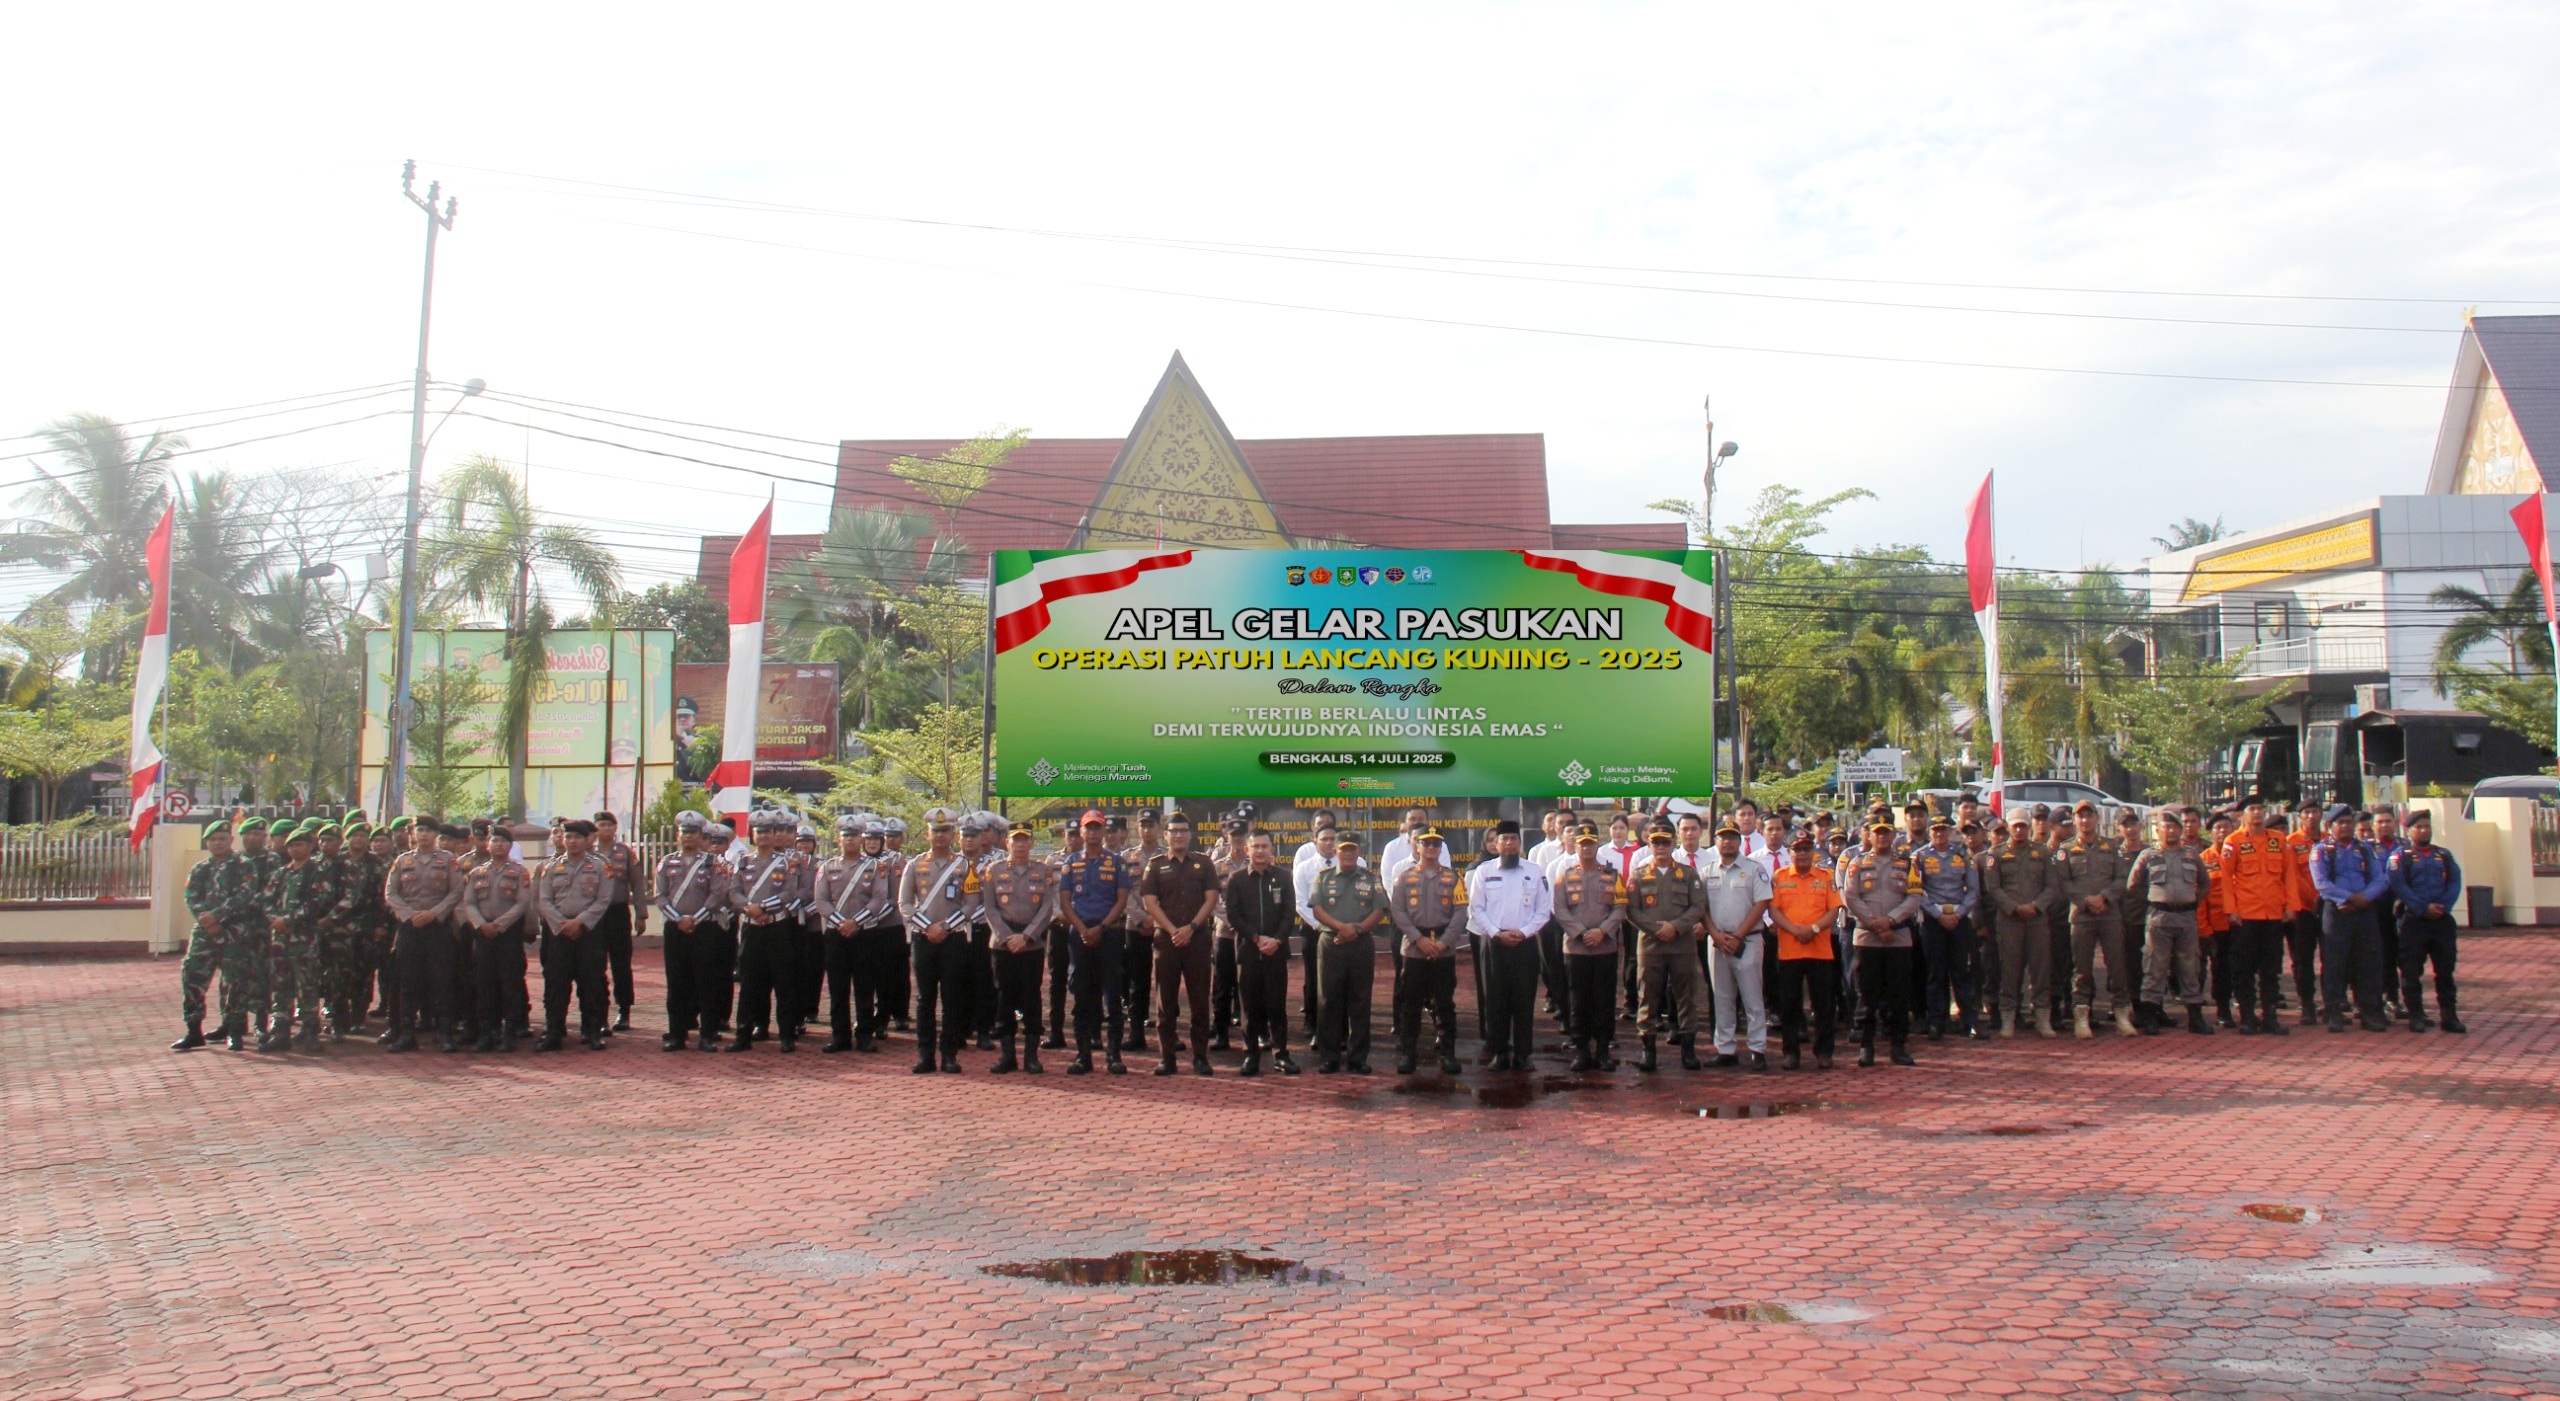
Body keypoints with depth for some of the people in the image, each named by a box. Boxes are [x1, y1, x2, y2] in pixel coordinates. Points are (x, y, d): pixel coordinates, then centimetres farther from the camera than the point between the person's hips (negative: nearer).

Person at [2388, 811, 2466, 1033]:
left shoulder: (2444, 855, 14)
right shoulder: (2400, 855, 1)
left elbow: (2455, 883, 4)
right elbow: (2398, 886, -10)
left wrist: (2443, 907, -13)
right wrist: (2423, 908, -18)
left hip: (2442, 919, 4)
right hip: (2413, 920, -4)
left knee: (2445, 969, 6)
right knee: (2411, 971, -1)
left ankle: (2448, 1016, 12)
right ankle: (2416, 1015, 7)